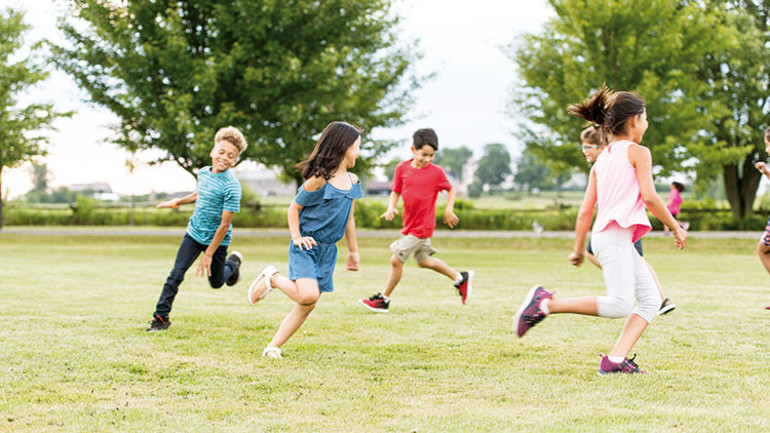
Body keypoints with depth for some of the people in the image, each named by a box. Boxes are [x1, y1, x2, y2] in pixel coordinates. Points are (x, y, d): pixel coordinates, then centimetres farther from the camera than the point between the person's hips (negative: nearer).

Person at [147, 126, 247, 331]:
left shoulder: (231, 187, -24)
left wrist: (208, 255, -21)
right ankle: (161, 317, 0)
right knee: (176, 274, -7)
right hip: (194, 233, 4)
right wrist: (178, 202, 29)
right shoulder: (203, 173, -3)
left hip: (216, 240, -4)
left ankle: (233, 262, 46)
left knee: (216, 282, 15)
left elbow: (225, 225, -22)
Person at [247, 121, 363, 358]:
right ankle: (272, 279, 3)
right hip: (306, 247, -7)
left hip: (327, 251, 7)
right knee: (308, 295, -24)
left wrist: (353, 250, 22)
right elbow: (294, 208, -5)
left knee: (307, 306, 2)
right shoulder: (319, 179, -14)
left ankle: (273, 347, 10)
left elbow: (349, 218, 19)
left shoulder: (352, 181, 8)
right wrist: (297, 237, -16)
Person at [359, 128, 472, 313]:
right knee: (424, 261, 21)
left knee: (396, 260, -6)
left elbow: (451, 190, 5)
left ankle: (383, 300, 9)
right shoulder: (402, 168, -1)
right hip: (410, 224, 6)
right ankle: (461, 278, 37)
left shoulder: (436, 172, -10)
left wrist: (449, 210, -7)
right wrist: (391, 208, -11)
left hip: (422, 226, -6)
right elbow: (395, 191, 7)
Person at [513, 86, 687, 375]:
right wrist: (676, 228, 1)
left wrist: (578, 248, 25)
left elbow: (585, 210, 19)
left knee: (650, 299, 6)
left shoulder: (601, 160, 22)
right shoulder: (638, 153, 1)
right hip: (615, 235, -9)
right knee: (620, 305, -18)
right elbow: (649, 197, -9)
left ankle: (615, 359, -6)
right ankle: (547, 303, -16)